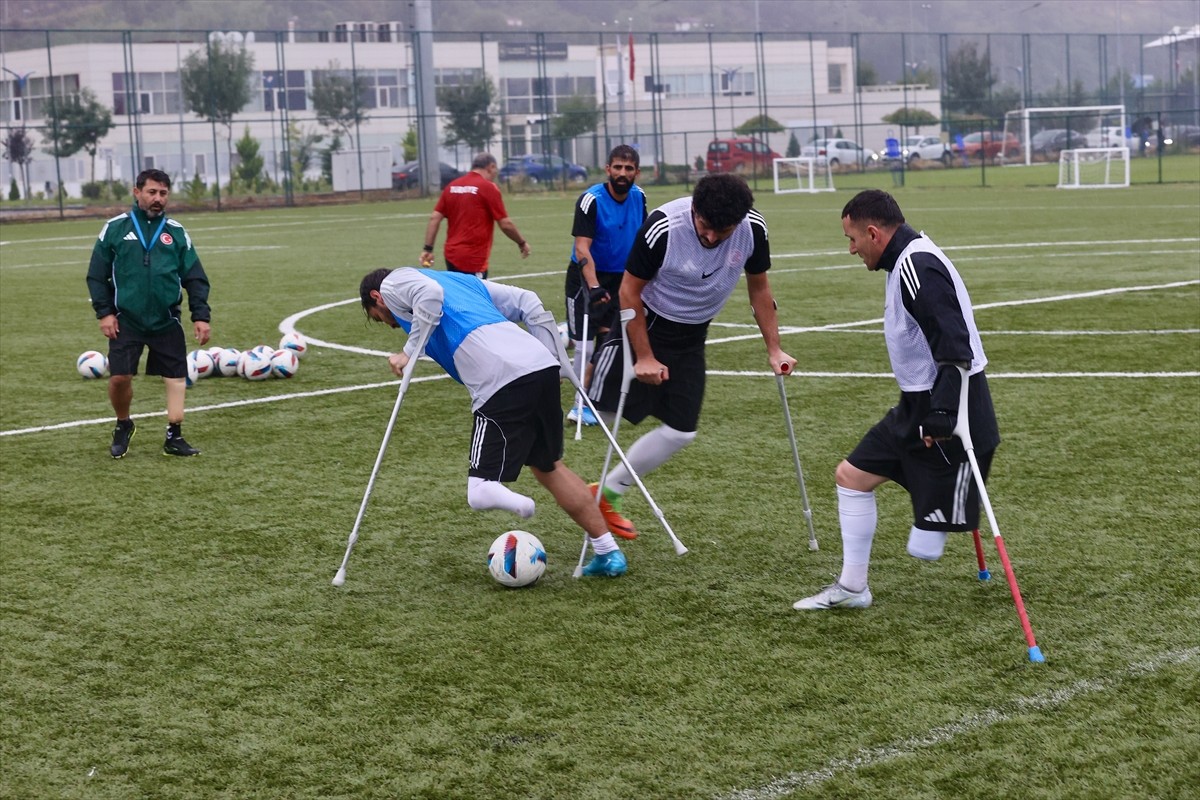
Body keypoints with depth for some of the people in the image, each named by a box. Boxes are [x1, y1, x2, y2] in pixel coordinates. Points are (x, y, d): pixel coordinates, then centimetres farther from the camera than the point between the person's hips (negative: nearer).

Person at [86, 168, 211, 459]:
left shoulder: (176, 232, 6)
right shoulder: (115, 228, 1)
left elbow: (195, 279, 7)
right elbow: (97, 275, 4)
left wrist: (201, 316, -1)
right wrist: (104, 312, -5)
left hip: (167, 321, 2)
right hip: (126, 320, -2)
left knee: (177, 377, 0)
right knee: (119, 378, -8)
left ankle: (174, 437, 11)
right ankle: (123, 426, 19)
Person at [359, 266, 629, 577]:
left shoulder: (392, 283, 16)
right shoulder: (457, 279, 35)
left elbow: (430, 294, -10)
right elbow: (527, 303, 25)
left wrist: (410, 352, -3)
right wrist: (553, 362, 23)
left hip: (504, 382, -7)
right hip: (543, 365, 7)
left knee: (481, 494, -5)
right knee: (548, 466, 26)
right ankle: (608, 552, 24)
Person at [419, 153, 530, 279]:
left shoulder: (452, 186, 10)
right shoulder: (488, 187, -7)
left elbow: (434, 218, 6)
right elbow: (505, 224, -7)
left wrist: (428, 249, 8)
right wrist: (522, 243, 8)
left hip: (451, 255, 7)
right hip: (473, 259, -7)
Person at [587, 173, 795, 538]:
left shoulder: (754, 229, -18)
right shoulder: (663, 228, -30)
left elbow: (759, 288, 0)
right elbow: (630, 291, -18)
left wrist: (774, 349, 0)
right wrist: (644, 357, -16)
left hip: (692, 337, 4)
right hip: (647, 322, -4)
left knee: (681, 432, 4)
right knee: (605, 410, -9)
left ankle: (609, 493, 18)